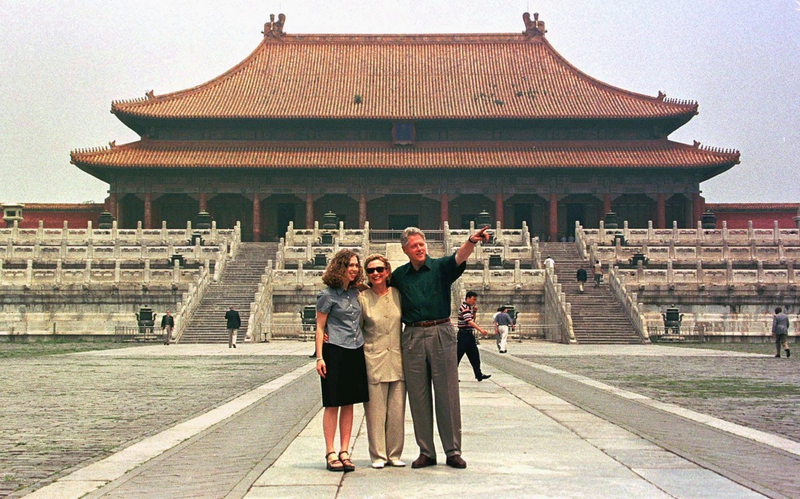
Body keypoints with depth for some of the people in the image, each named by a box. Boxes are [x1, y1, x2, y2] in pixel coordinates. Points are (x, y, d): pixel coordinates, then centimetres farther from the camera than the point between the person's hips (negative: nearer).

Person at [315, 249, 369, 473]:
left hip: (355, 352, 6)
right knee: (332, 404, -2)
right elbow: (320, 328, -5)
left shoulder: (355, 292, 12)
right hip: (335, 351, -6)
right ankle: (330, 454, 3)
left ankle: (344, 452, 11)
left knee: (349, 403, 7)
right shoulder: (327, 295, -5)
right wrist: (320, 357, -11)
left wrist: (363, 345, 13)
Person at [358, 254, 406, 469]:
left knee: (397, 409, 5)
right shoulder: (362, 298, -1)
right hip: (373, 360, -2)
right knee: (375, 410, -1)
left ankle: (394, 454, 16)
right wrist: (362, 350, -4)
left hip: (398, 360, 2)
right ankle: (378, 455, 9)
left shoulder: (397, 294, 6)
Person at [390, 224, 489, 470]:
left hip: (441, 333, -3)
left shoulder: (440, 267, 1)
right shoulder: (399, 275, 11)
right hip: (412, 337, 3)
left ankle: (453, 451, 7)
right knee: (418, 397, 5)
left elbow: (459, 257, -20)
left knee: (447, 394, 0)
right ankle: (426, 452, 13)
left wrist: (471, 241, -39)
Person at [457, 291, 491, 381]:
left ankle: (479, 375, 13)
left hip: (469, 334, 10)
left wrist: (474, 311, 5)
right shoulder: (464, 307, -17)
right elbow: (469, 321, -29)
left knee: (474, 355, 9)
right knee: (458, 355, -4)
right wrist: (480, 330, -37)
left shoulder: (470, 307, 14)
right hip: (464, 334, -10)